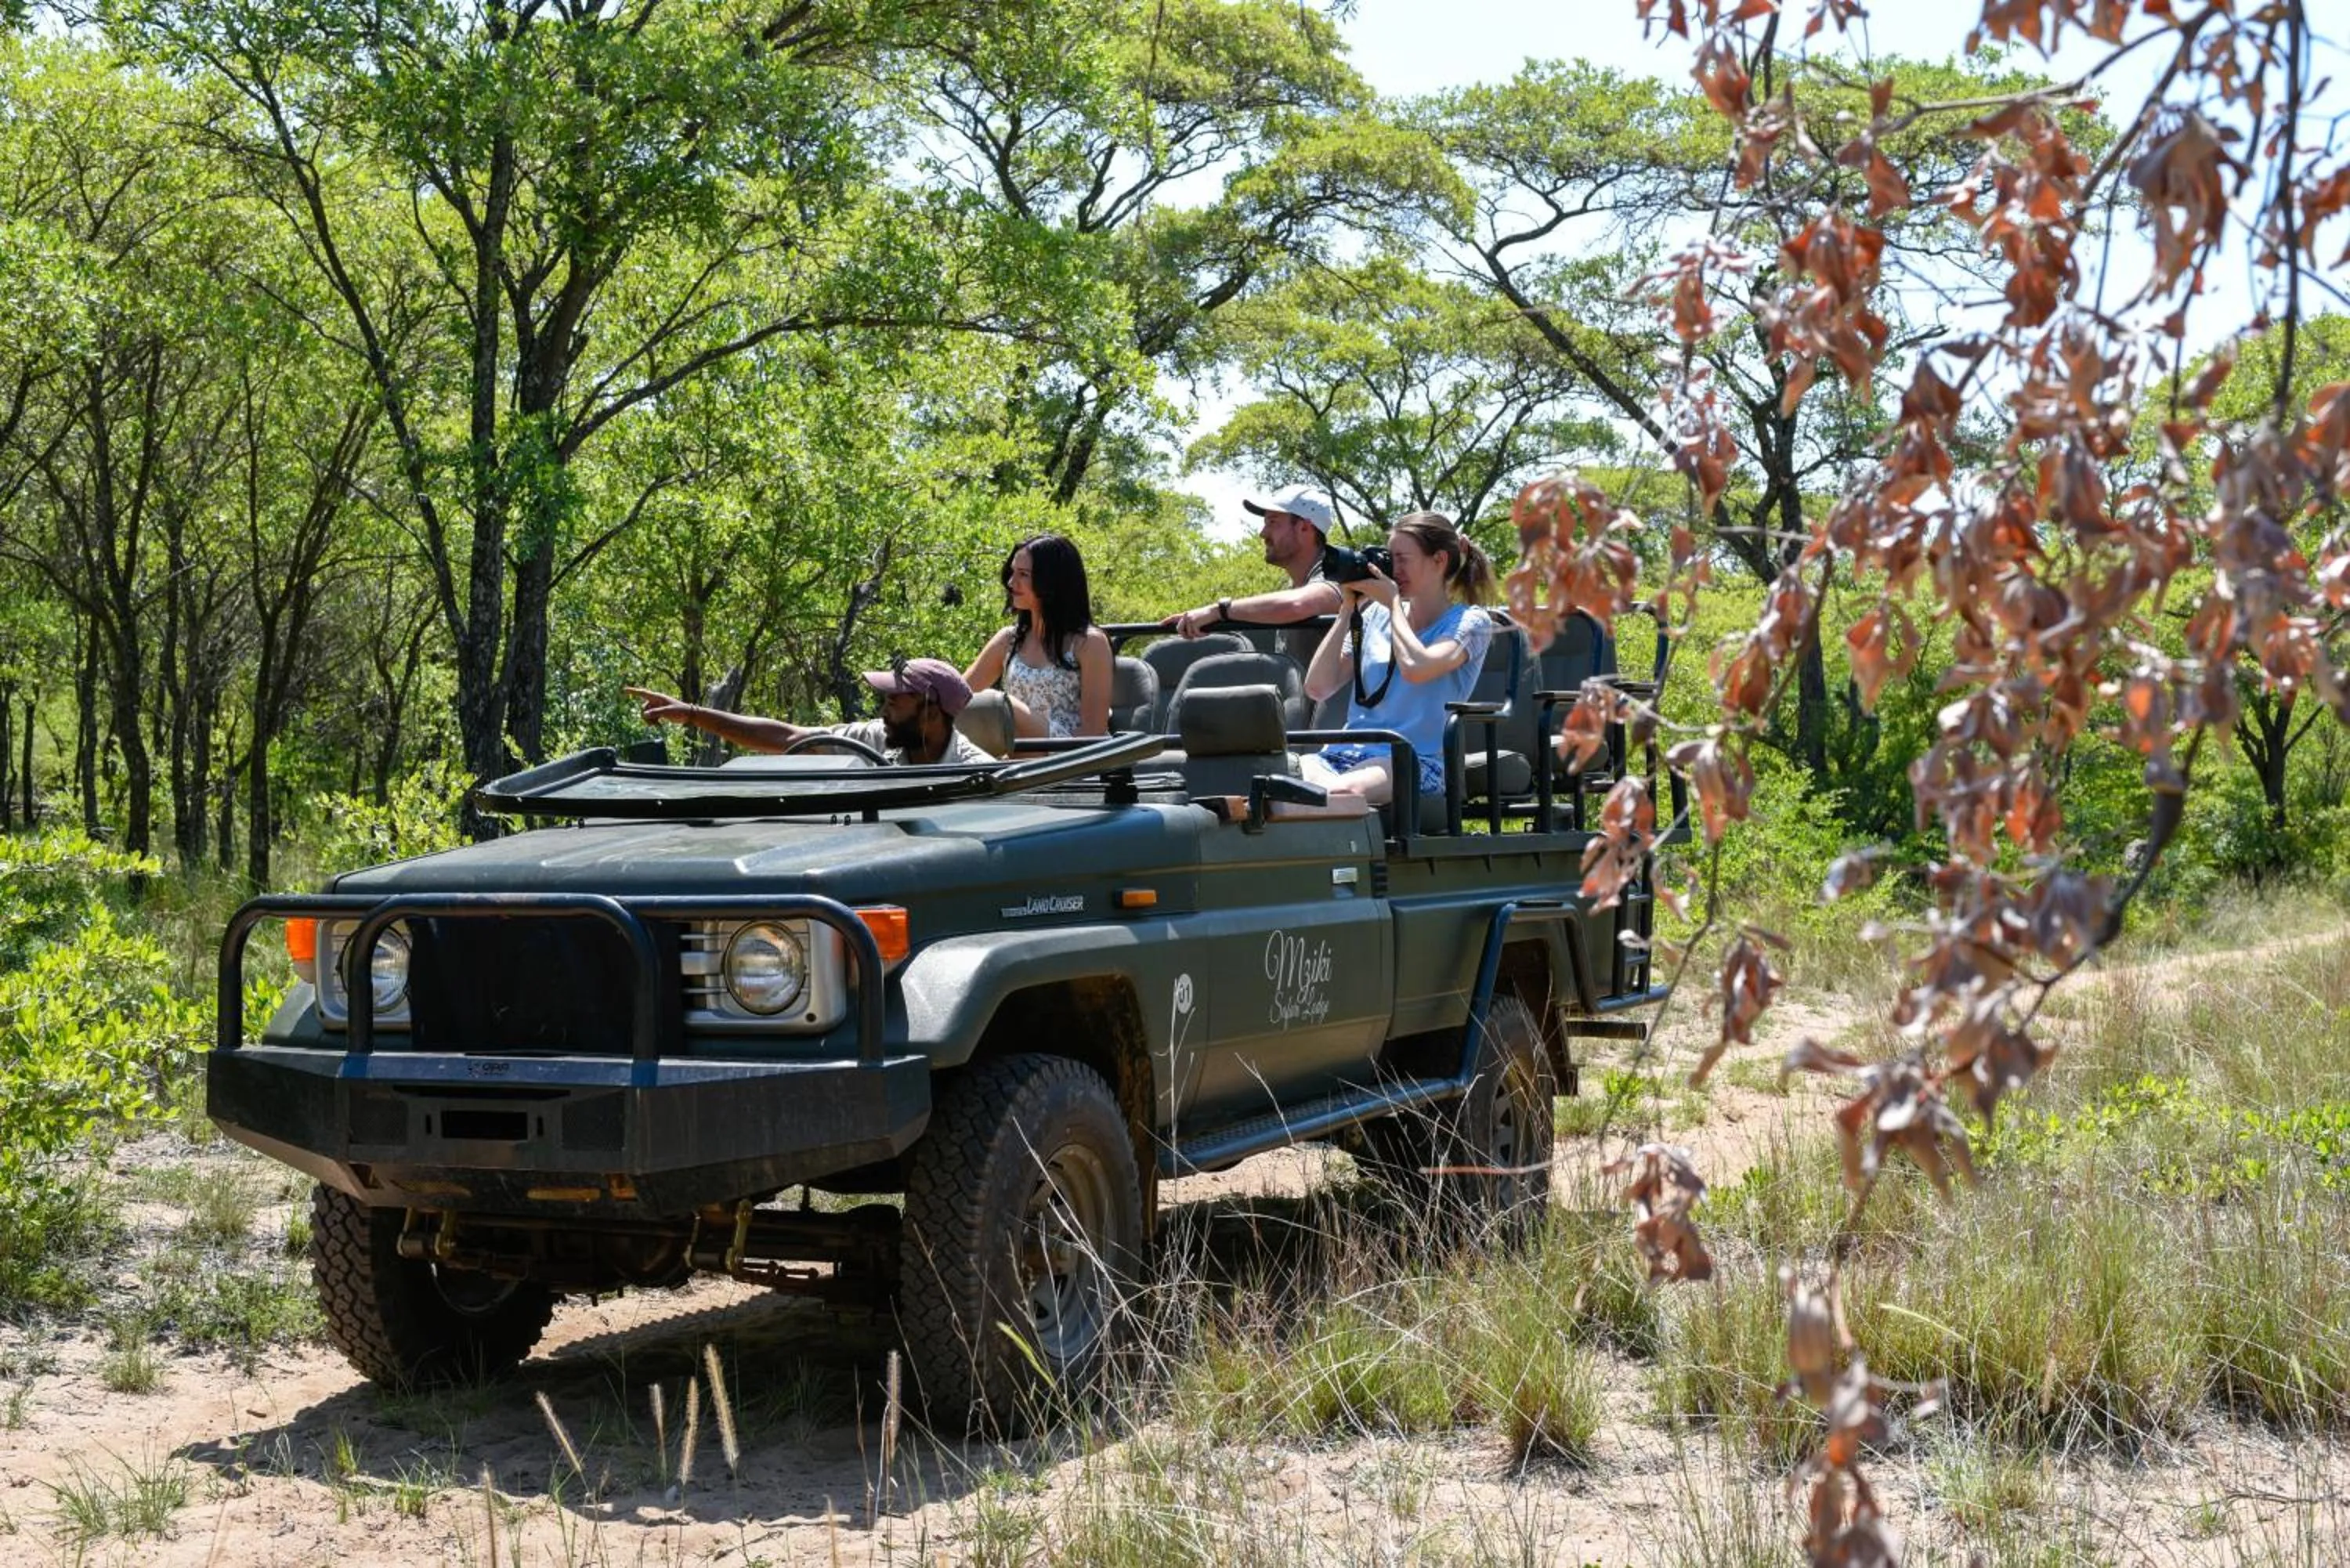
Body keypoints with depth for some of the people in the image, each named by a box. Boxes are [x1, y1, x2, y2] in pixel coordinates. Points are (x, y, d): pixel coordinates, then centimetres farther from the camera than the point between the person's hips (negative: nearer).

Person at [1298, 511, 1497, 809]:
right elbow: (1317, 688, 13)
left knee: (1341, 794, -41)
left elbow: (1415, 668, -16)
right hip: (1347, 752, 5)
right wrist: (1349, 610, 10)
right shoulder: (1377, 615, 21)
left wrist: (1393, 602, -1)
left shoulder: (1469, 622, 6)